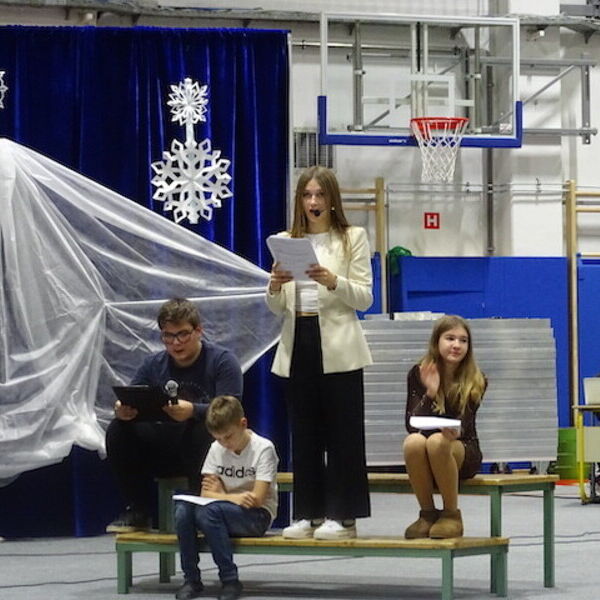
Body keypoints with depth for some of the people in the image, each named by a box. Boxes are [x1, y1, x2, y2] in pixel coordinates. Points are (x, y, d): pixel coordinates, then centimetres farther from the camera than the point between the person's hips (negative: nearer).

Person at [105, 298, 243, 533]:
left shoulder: (222, 361, -6)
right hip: (165, 452, 5)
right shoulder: (154, 365, 7)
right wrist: (123, 411, -26)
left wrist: (193, 411, -40)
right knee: (118, 430, -14)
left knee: (202, 430, -36)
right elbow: (131, 406, 1)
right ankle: (138, 511, -8)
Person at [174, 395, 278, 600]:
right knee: (183, 509, -25)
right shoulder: (217, 449, 6)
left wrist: (221, 496, -10)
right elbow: (206, 493, 0)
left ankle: (230, 581, -26)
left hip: (257, 517, -5)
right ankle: (191, 579, -17)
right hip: (224, 514, 5)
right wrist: (235, 498, -18)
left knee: (209, 511, -34)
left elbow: (257, 499, -16)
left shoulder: (263, 448, -10)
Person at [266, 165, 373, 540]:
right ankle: (308, 513, 10)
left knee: (342, 432, -3)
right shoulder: (286, 242, 12)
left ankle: (342, 516, 0)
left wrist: (334, 282, -20)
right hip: (299, 343, 4)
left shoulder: (353, 238, 4)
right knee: (304, 432, 5)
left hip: (338, 347, -3)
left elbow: (365, 298, -2)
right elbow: (277, 309, 11)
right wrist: (275, 287, -12)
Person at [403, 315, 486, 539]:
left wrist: (456, 433, -39)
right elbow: (411, 425, -11)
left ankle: (451, 515, -16)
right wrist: (430, 394, -27)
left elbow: (464, 426, -15)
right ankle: (427, 514, -14)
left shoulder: (475, 381, -7)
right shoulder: (418, 375, -4)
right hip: (426, 461, 1)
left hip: (464, 454, -1)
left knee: (437, 442, -34)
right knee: (414, 442, -33)